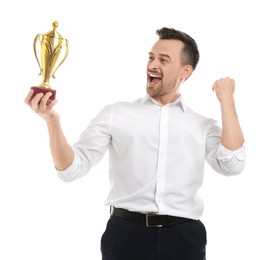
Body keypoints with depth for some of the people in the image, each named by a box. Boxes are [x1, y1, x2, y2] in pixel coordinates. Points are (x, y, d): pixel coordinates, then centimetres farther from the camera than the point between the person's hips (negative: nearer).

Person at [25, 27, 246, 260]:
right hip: (125, 234, -1)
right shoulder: (115, 114, 7)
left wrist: (226, 100, 0)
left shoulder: (203, 126, 11)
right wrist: (52, 121, -15)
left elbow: (232, 165, -6)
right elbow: (71, 169, 2)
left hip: (183, 237, 1)